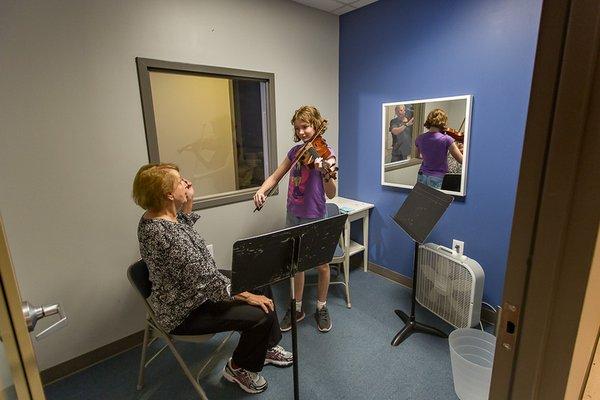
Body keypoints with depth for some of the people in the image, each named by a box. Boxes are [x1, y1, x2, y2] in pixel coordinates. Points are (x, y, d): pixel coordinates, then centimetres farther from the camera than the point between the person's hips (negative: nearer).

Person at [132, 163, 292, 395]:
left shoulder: (157, 215, -3)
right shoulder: (164, 233, -33)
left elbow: (186, 221, 22)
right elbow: (206, 281, -31)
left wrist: (188, 200, 2)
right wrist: (247, 296, -20)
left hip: (192, 288, 10)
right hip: (184, 312, -10)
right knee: (260, 314, -18)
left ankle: (267, 347, 27)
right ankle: (239, 368, 11)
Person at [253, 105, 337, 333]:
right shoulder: (296, 151, 4)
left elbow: (331, 194, -21)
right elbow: (275, 177, 9)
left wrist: (326, 173, -42)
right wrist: (261, 191, -11)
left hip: (315, 218, -5)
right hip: (294, 215, 5)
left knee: (322, 264, 12)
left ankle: (321, 308, 34)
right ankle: (297, 308, 35)